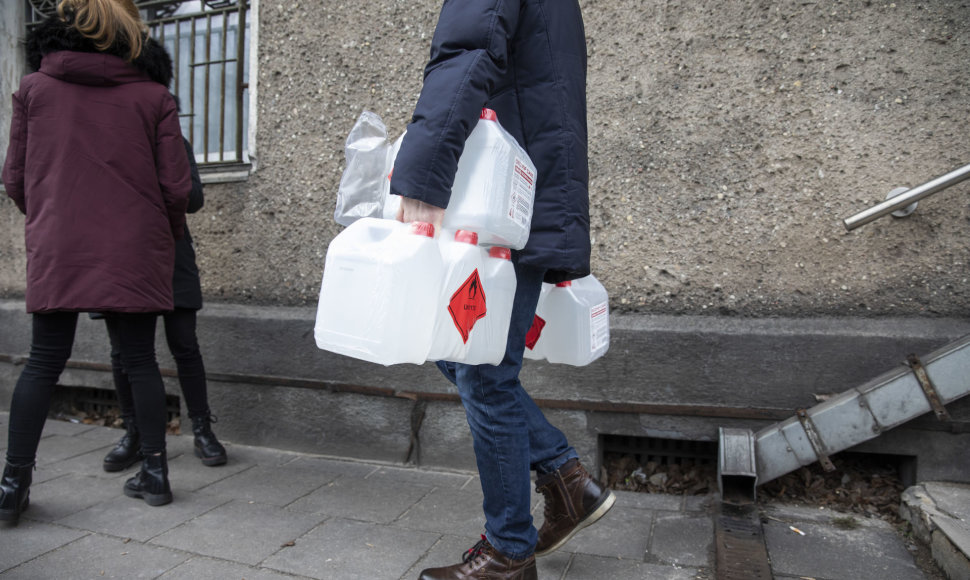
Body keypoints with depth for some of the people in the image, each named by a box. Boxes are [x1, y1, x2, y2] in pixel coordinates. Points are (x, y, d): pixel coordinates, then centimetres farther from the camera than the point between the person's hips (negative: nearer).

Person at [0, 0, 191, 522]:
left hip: (57, 251, 1)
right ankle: (154, 471, 14)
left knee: (43, 363, 8)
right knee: (140, 360, 7)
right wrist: (167, 237, 15)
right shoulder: (154, 97, 2)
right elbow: (175, 186, -2)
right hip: (135, 253, -1)